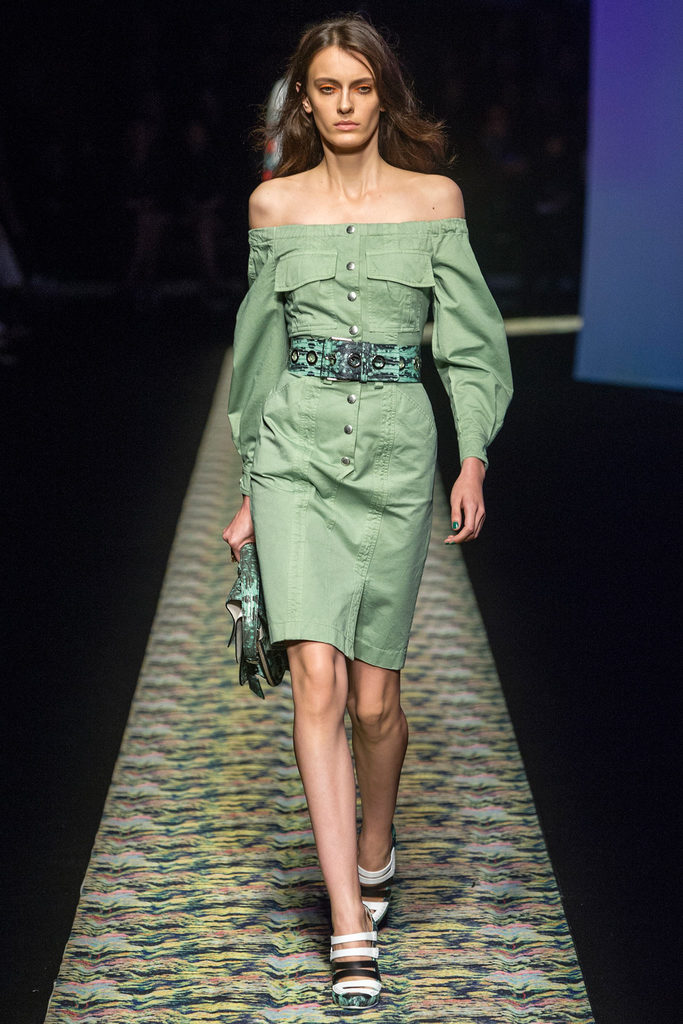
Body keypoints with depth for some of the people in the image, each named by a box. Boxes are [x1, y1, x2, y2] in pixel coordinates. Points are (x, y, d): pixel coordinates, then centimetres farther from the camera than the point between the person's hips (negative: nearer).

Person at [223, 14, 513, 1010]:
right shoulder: (275, 203, 6)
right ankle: (351, 930, -11)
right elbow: (262, 345, 13)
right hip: (297, 449, 0)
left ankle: (375, 851, 35)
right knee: (317, 678, -12)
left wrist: (473, 459, -6)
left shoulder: (434, 198, 4)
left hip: (396, 452, 0)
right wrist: (252, 489, 14)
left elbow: (468, 338, 5)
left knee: (374, 694, 4)